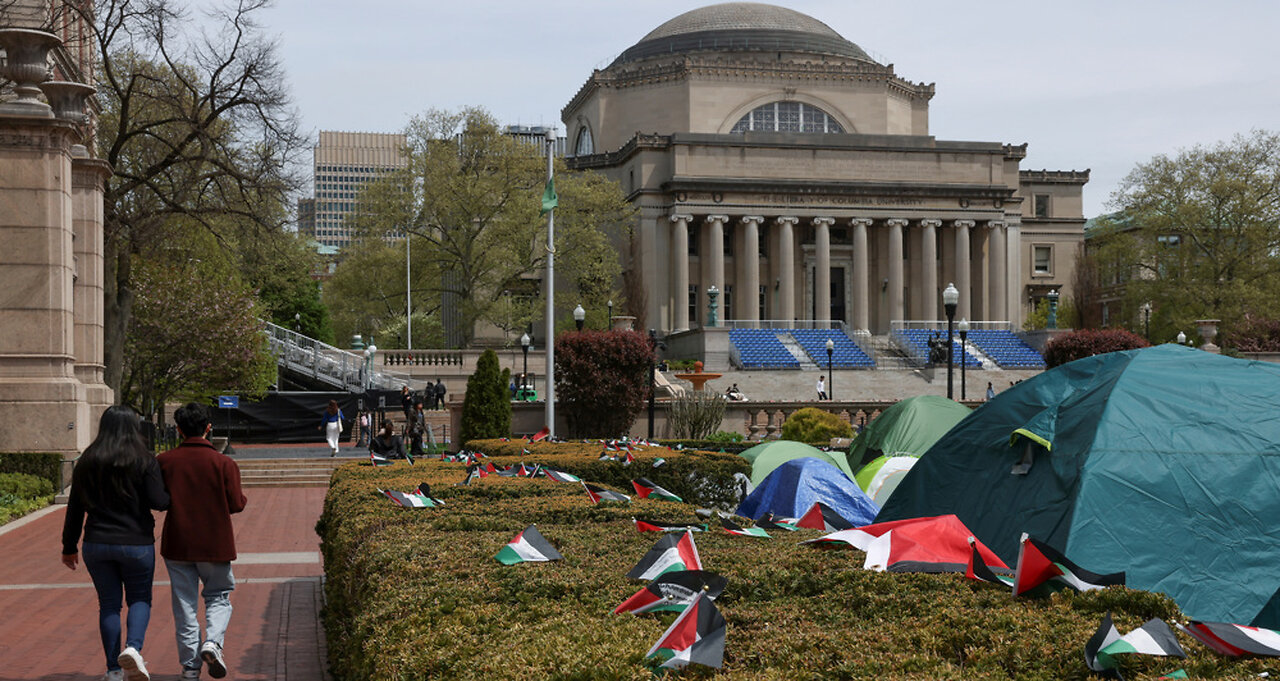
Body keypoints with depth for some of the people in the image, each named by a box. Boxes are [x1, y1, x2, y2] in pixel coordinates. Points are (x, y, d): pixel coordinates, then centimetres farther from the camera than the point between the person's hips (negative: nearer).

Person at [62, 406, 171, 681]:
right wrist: (170, 495, 8)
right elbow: (159, 502, -14)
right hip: (136, 544, -3)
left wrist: (69, 547, 15)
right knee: (140, 599, 11)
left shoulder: (86, 462, 5)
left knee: (108, 604, 11)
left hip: (97, 545, 3)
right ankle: (133, 648, -16)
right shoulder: (145, 461, -7)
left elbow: (74, 509, 7)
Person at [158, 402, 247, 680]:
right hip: (215, 543, -1)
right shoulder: (224, 464, -8)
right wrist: (243, 498, 14)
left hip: (176, 543, 1)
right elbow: (236, 504, -8)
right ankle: (213, 641, -10)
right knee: (218, 596, 15)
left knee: (185, 605, 8)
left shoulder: (164, 461, -2)